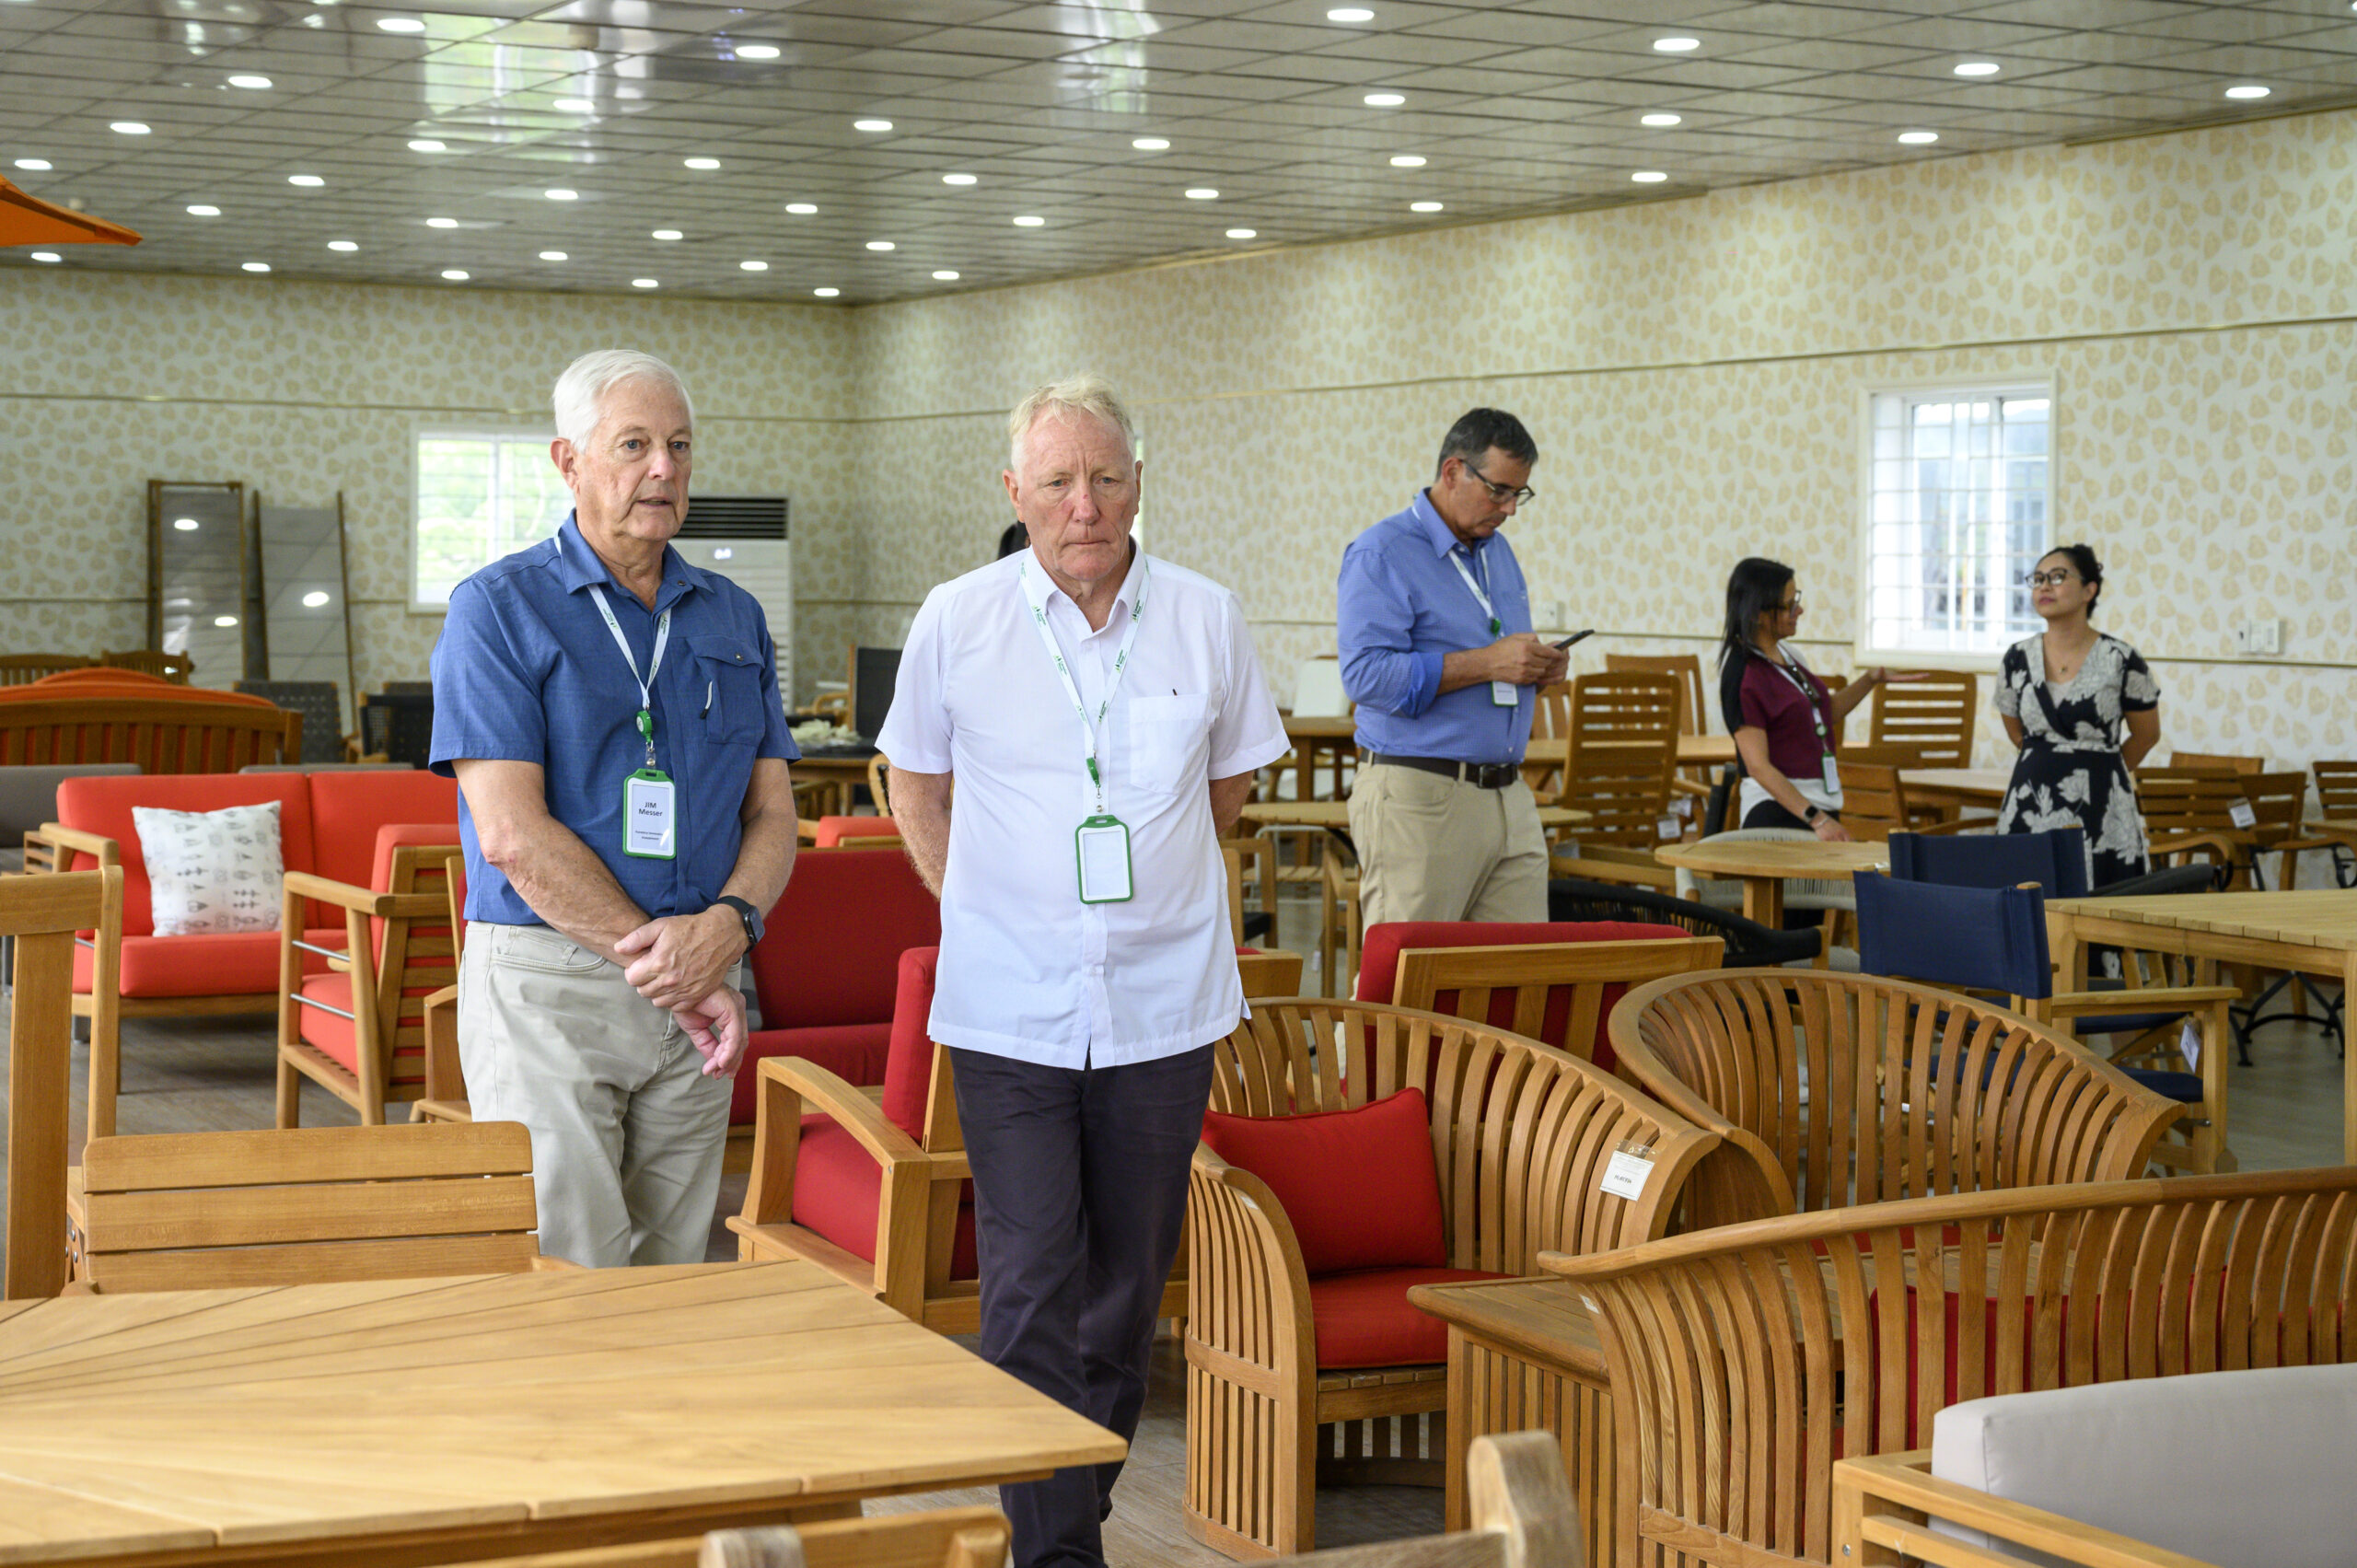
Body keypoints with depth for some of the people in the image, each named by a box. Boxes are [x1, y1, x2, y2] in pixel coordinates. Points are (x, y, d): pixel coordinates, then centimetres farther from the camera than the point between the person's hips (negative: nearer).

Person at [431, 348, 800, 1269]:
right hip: (545, 986, -5)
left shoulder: (734, 620, 14)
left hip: (698, 995, 5)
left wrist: (728, 925, -12)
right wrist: (665, 962, -12)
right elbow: (512, 833, -11)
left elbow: (773, 815, 10)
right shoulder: (499, 608, -3)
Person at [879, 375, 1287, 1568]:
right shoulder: (956, 621, -3)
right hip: (1010, 1011, -2)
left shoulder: (1205, 620, 1)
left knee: (1128, 1283, 11)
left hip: (1165, 1006, 2)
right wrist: (990, 905, 10)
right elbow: (915, 787, 12)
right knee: (1029, 1291, -6)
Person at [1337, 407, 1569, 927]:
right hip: (1417, 799, -7)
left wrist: (1537, 667, 4)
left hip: (1509, 797, 8)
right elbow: (1367, 673, -20)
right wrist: (1487, 663, -20)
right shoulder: (1381, 554, -7)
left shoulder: (1498, 551, 20)